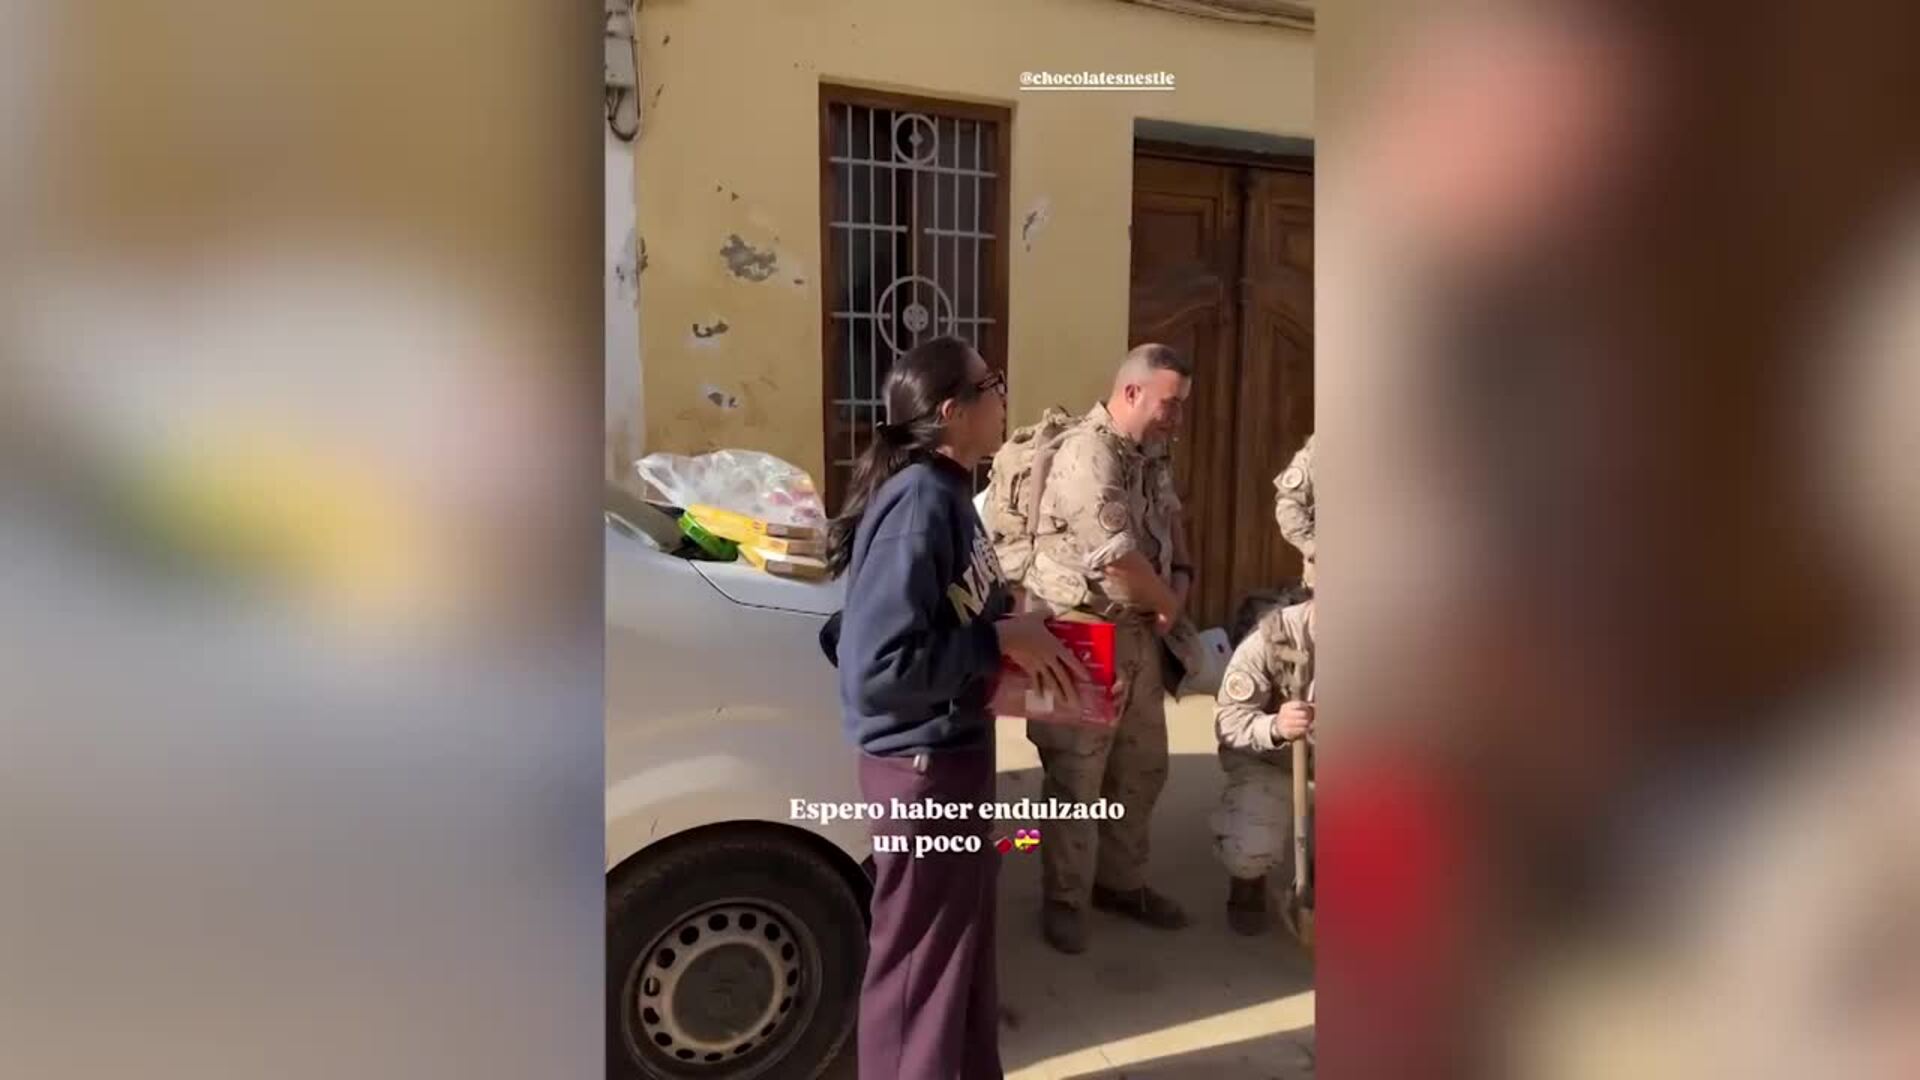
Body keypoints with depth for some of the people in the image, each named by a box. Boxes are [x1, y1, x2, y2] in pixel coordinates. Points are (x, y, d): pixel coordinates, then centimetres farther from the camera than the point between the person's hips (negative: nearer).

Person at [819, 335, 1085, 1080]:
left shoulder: (948, 494, 5)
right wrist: (1001, 643, -22)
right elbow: (877, 667, -29)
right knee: (919, 963, 10)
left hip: (955, 751, 10)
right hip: (922, 765, -10)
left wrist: (1023, 635, -1)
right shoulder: (918, 505, -24)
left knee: (964, 947, 25)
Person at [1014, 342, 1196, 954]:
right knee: (1076, 780, 2)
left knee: (1141, 770, 18)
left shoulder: (1151, 459, 12)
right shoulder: (1087, 455, -20)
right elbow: (1117, 558, -24)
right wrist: (1169, 604, -6)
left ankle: (1120, 882, 34)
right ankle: (1063, 899, 18)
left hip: (1139, 637, 9)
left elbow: (1171, 531, 23)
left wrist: (1181, 580, 1)